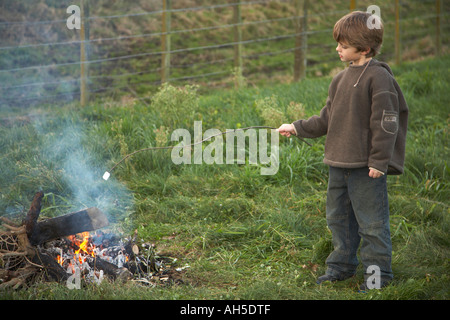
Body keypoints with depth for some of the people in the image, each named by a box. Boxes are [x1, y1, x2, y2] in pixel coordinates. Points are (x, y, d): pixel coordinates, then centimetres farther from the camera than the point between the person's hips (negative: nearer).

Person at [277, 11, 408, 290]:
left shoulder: (378, 77, -13)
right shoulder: (342, 78, 12)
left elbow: (385, 123, -15)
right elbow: (327, 120, 19)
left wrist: (379, 161, -17)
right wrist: (297, 128, 16)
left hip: (366, 167, -8)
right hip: (339, 163, 8)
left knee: (372, 221, -1)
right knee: (338, 218, 17)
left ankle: (377, 272, 11)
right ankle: (342, 266, 30)